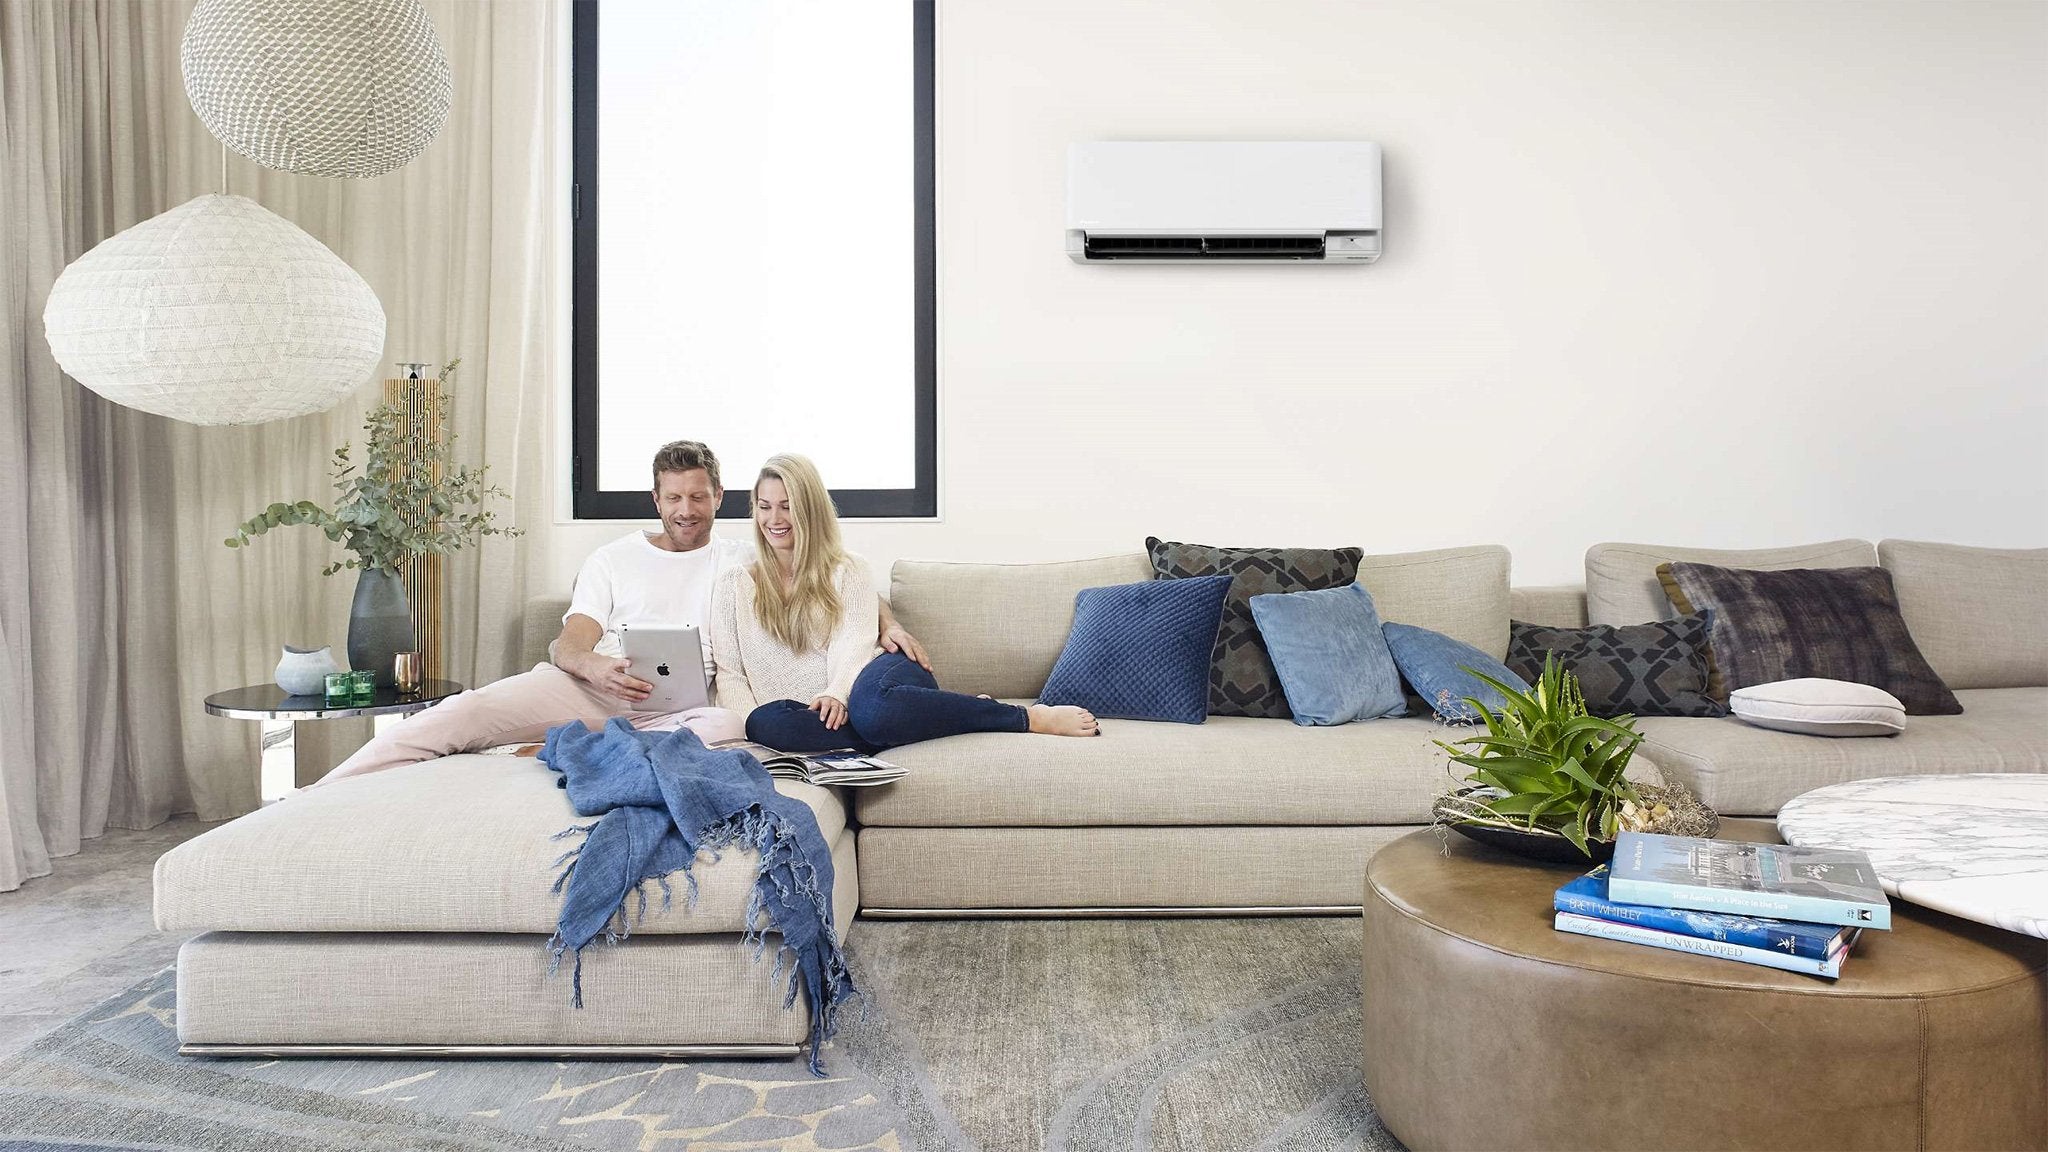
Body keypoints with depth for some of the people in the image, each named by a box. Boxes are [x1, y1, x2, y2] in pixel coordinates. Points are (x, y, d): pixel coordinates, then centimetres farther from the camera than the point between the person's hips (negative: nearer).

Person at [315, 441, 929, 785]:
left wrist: (888, 623, -4)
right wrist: (595, 666, -18)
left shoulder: (749, 560, 19)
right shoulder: (613, 560, 19)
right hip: (591, 685, 1)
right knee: (464, 712, -23)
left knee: (732, 726, -39)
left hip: (687, 701, -1)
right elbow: (567, 645, 8)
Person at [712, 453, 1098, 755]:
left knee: (871, 703, -41)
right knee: (767, 722, -37)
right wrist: (749, 724, -12)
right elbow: (729, 673, 10)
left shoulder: (846, 570, 16)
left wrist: (837, 693, -23)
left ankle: (1033, 717, -26)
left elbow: (853, 641, -1)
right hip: (813, 719, 1)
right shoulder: (734, 583, 18)